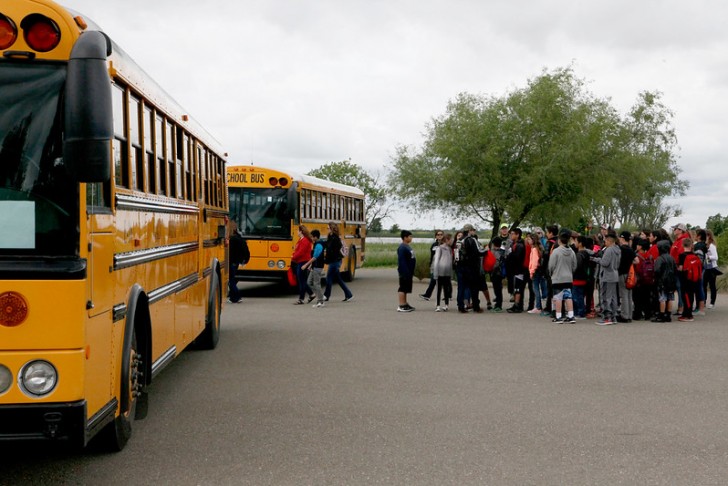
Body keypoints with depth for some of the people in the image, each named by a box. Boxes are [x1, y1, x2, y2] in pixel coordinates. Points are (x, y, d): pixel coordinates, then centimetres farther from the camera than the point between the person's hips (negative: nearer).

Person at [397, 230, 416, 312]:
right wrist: (406, 272, -24)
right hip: (404, 272, -10)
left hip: (408, 272, 10)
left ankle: (405, 304, 22)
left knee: (406, 288, 15)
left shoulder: (408, 247, 15)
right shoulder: (402, 248, -17)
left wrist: (411, 272, 20)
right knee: (403, 288, -7)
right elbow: (401, 261, -22)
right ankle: (401, 306, -6)